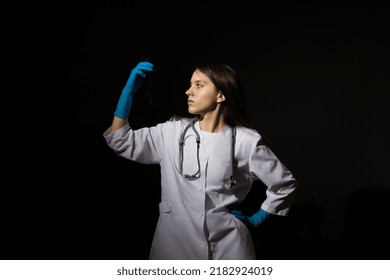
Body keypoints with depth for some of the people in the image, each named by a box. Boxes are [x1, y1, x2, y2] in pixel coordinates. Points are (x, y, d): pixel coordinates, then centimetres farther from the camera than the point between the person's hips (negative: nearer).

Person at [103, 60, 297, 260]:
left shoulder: (246, 141, -6)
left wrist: (257, 219, 2)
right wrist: (129, 90, -8)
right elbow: (121, 141, 0)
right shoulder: (173, 132, 1)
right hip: (174, 242, 2)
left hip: (226, 244, -1)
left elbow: (284, 184, 5)